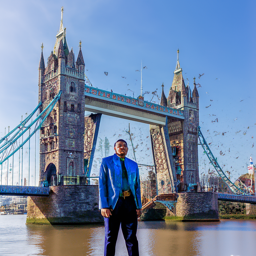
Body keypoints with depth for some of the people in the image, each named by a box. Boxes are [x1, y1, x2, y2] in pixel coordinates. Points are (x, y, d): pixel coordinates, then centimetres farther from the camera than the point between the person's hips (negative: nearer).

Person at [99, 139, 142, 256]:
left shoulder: (133, 165, 16)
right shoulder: (106, 162, 5)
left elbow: (137, 186, 14)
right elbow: (102, 184, -1)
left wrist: (138, 206, 5)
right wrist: (103, 206, -10)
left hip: (129, 203, 3)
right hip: (112, 203, -3)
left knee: (131, 237, 4)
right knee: (110, 237, 2)